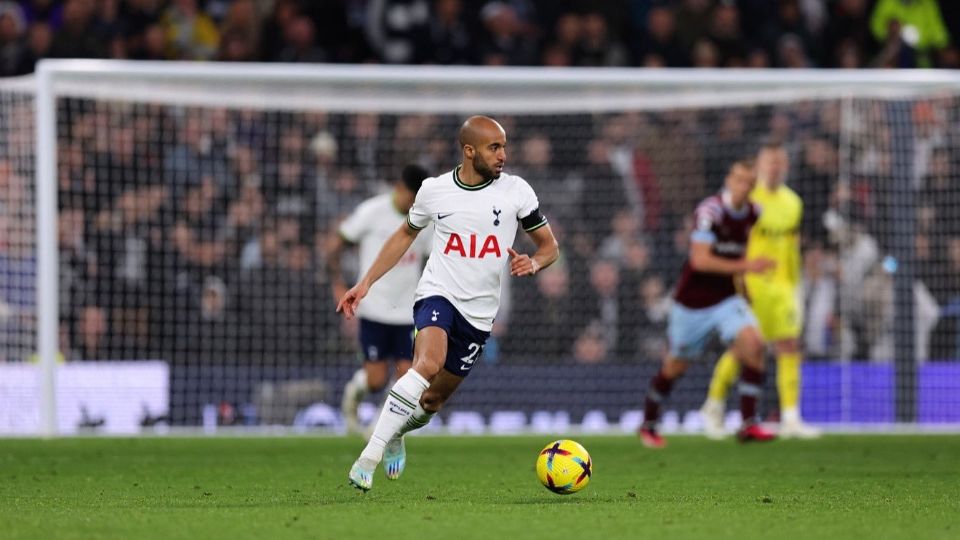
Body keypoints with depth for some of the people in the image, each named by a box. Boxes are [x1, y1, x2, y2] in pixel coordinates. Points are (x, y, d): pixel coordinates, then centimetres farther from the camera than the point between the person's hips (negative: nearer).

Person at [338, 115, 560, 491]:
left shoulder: (516, 191, -2)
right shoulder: (434, 191, -1)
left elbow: (549, 246, 6)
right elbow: (405, 235, 16)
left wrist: (534, 263, -18)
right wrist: (366, 283, 11)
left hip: (479, 314, 2)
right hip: (437, 294, -2)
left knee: (432, 401, 10)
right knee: (428, 365, -32)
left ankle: (396, 434, 46)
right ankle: (368, 458, -31)